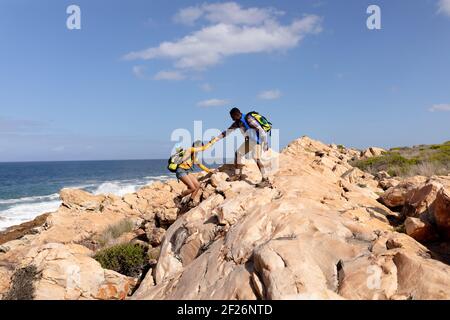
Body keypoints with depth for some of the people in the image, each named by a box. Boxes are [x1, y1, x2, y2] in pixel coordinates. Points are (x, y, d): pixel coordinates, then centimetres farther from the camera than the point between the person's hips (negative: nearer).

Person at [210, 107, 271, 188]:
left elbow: (260, 130, -23)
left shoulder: (248, 119, -21)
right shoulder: (237, 123, 5)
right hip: (250, 140, 9)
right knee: (238, 153, 11)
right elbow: (227, 131, 11)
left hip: (258, 139, -9)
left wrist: (265, 144, -24)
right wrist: (215, 139, 7)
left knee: (256, 158, -23)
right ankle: (237, 175, 21)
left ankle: (266, 180, -22)